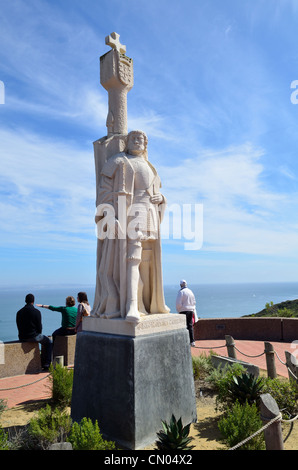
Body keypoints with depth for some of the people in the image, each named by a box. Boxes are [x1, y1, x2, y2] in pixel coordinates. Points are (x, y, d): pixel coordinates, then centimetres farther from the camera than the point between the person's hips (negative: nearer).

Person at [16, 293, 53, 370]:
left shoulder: (19, 312, 3)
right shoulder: (36, 312, -12)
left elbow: (19, 326, 9)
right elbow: (39, 326, -8)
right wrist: (39, 334, 12)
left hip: (22, 338, 6)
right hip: (33, 336, -6)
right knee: (49, 342, 19)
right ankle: (46, 364, 13)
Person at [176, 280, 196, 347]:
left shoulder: (181, 292, -11)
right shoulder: (190, 291, 9)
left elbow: (178, 303, -14)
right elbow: (194, 302, 15)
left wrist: (178, 311, 0)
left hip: (183, 311, -6)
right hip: (191, 310, 6)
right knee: (190, 326, 12)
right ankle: (192, 341, 13)